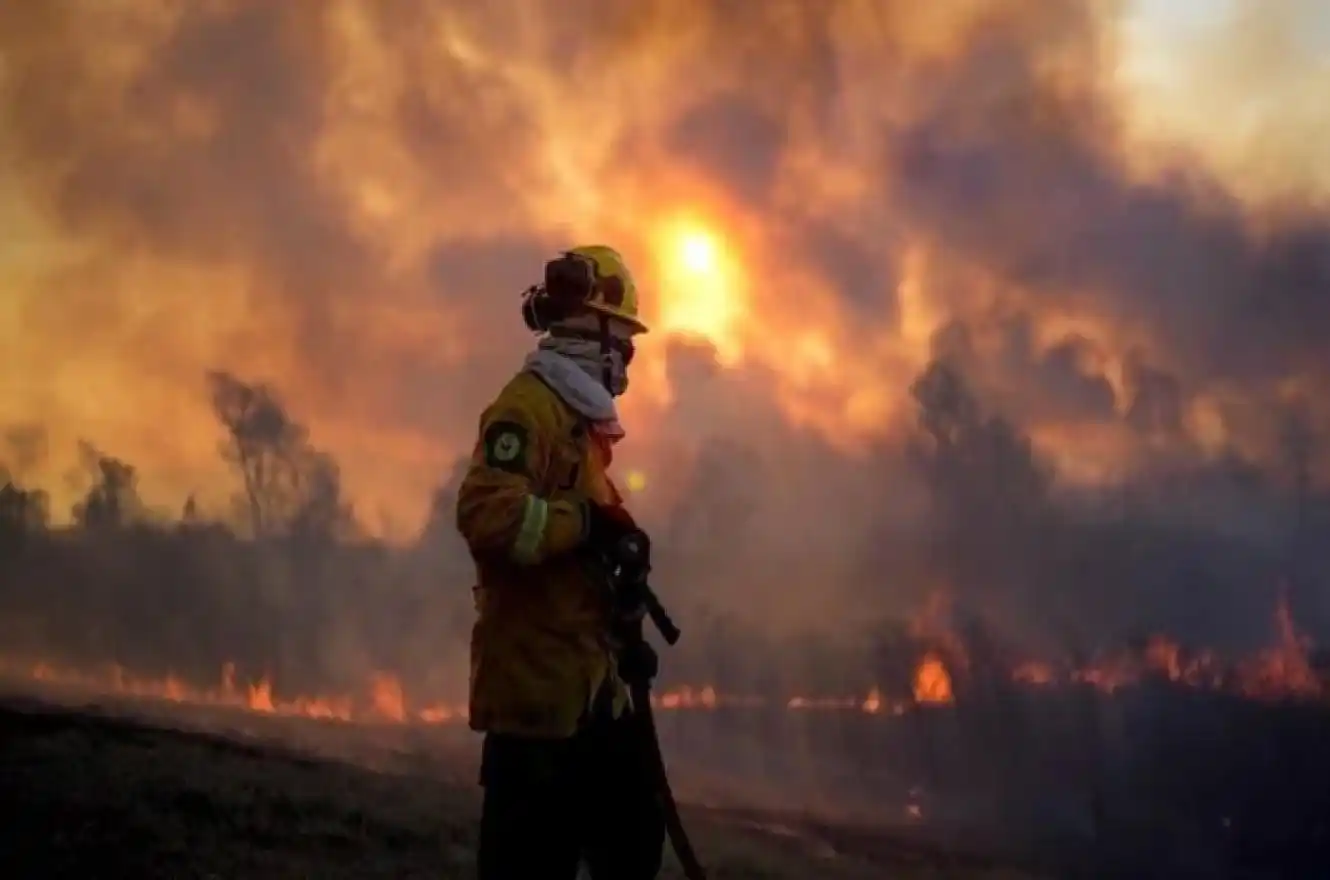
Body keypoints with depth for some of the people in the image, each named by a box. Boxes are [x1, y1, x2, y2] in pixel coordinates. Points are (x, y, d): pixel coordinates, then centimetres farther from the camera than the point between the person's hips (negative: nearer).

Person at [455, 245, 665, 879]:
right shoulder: (528, 405, -12)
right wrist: (587, 522, -20)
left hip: (586, 678, 11)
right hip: (537, 678, -11)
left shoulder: (579, 414, 19)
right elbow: (488, 514, -26)